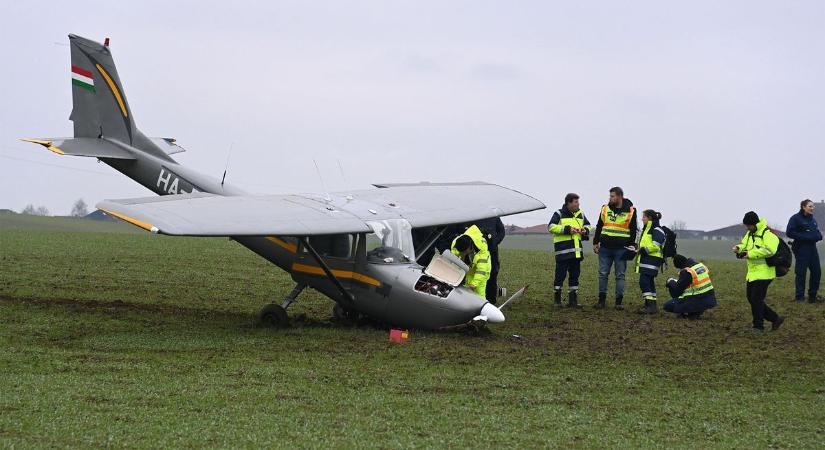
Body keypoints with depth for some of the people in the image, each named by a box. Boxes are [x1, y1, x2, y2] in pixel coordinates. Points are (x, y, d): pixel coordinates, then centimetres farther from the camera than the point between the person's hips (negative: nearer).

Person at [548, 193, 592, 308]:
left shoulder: (580, 215, 14)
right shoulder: (559, 214, -4)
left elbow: (587, 225, 28)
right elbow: (551, 227, -14)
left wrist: (585, 230, 3)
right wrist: (567, 229, -19)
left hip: (576, 250, 6)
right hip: (563, 250, -6)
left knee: (575, 275, 8)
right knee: (560, 274, -4)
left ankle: (573, 300, 15)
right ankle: (556, 300, 5)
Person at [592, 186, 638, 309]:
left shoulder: (630, 210, 0)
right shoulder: (605, 208, 7)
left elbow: (633, 230, 5)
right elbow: (599, 227, 15)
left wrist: (631, 245, 0)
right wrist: (595, 242, 11)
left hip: (621, 249, -3)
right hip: (605, 248, 3)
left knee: (620, 275, 1)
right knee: (603, 274, 3)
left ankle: (619, 301, 6)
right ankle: (601, 300, 10)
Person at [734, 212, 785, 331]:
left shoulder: (768, 234, -17)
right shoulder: (750, 234, 13)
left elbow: (769, 250, -30)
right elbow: (744, 244, 24)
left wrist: (751, 254, -27)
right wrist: (738, 248, 0)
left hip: (763, 273, -10)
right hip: (752, 272, 10)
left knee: (756, 299, -7)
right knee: (751, 298, 12)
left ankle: (758, 326, 5)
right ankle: (775, 318, 21)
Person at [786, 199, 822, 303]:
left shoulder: (812, 218, 15)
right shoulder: (796, 218, -7)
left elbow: (818, 233, 21)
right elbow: (789, 232, -15)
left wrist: (817, 235, -4)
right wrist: (805, 236, -19)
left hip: (812, 247, 7)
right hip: (801, 249, -7)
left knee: (816, 271, 6)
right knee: (801, 273, -4)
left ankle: (813, 295, 17)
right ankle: (800, 296, 3)